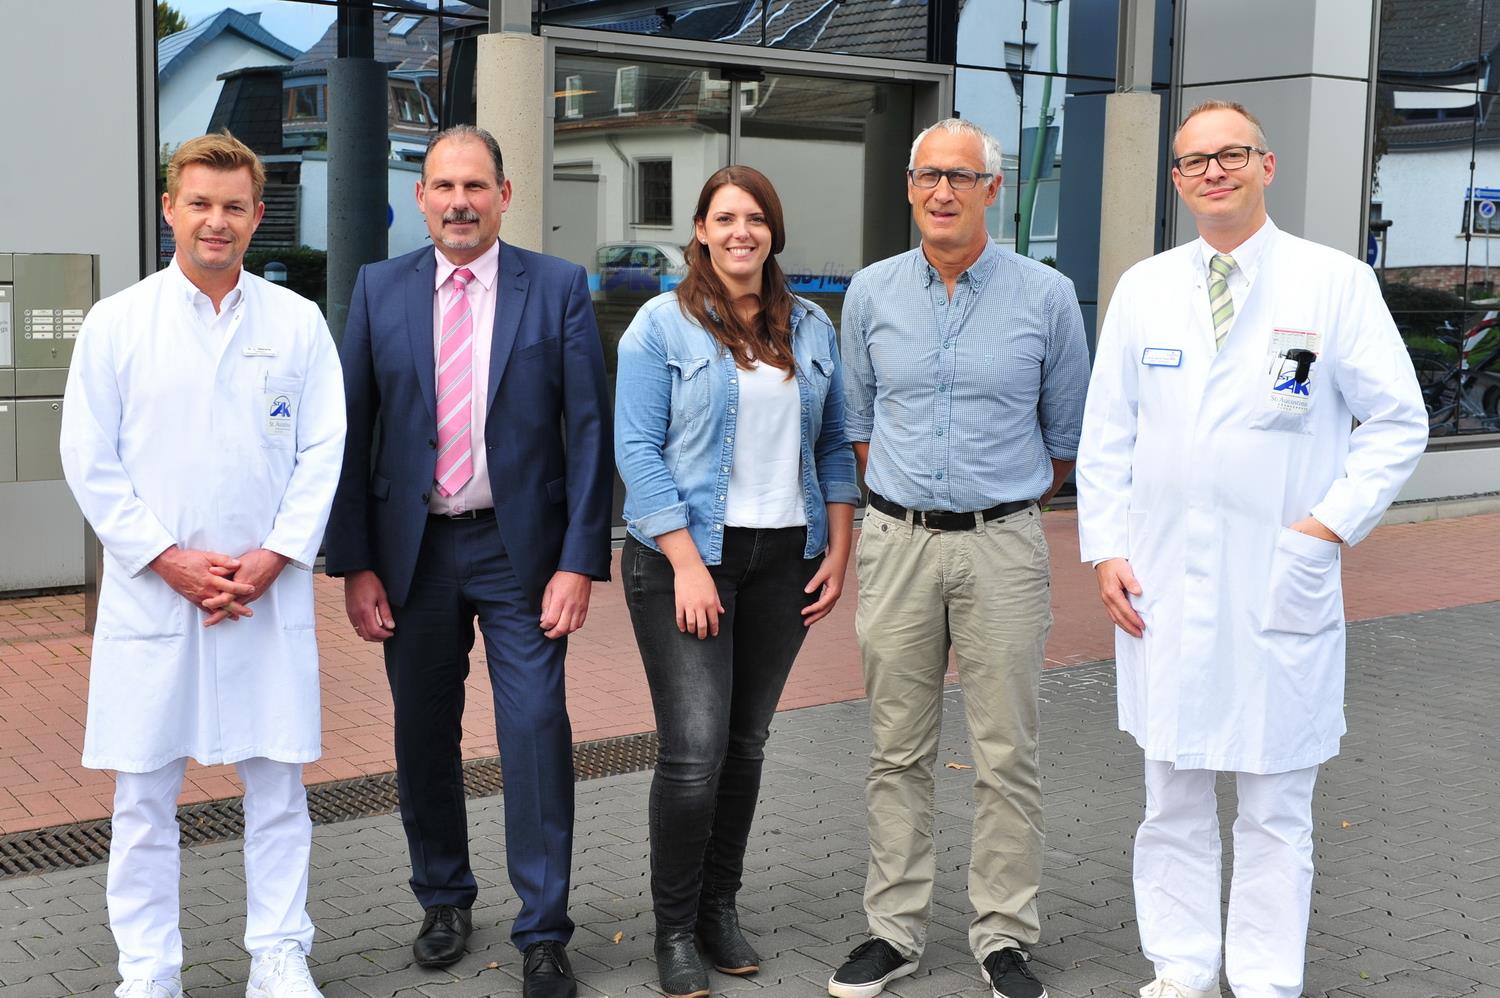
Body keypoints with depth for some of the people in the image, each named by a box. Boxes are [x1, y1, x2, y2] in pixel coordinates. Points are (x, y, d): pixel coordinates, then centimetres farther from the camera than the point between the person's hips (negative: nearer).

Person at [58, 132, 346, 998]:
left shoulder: (298, 322, 4)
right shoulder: (117, 322, 2)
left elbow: (322, 452, 2)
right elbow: (90, 461, 0)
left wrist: (275, 555, -9)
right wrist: (168, 559, -9)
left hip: (268, 593, 1)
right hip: (150, 593, 0)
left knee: (278, 786, 7)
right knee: (145, 792, 5)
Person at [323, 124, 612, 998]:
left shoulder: (558, 288, -2)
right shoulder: (380, 290, 3)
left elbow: (588, 432, -5)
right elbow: (353, 432, 3)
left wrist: (580, 562, -11)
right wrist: (354, 563, -2)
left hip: (520, 547, -2)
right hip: (413, 548, 3)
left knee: (537, 734, -4)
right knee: (424, 737, 13)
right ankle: (445, 899, 33)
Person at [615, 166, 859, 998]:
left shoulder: (810, 327, 10)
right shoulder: (662, 325, -2)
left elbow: (834, 444, 13)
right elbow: (637, 449, -7)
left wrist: (838, 550, 4)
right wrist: (687, 564, -14)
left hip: (783, 556, 4)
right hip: (686, 555, -4)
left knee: (747, 744, 9)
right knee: (695, 751, -8)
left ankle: (720, 909, 24)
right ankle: (673, 930, 8)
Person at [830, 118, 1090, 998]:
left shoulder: (1047, 295, -1)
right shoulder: (872, 293, 6)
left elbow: (1068, 432, 9)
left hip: (1002, 545, -2)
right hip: (898, 541, 2)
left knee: (1007, 755, 2)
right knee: (899, 752, 8)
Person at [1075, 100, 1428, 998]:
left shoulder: (1337, 283, -1)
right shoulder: (1143, 289, 8)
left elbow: (1399, 423, 0)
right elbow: (1106, 435, 10)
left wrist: (1331, 525, -10)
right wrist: (1106, 549, 2)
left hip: (1281, 588, -3)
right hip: (1164, 588, 3)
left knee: (1276, 807, 6)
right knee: (1174, 796, 11)